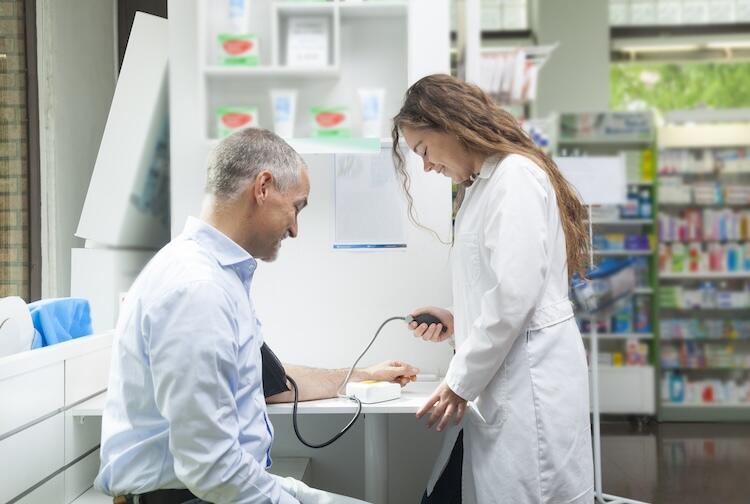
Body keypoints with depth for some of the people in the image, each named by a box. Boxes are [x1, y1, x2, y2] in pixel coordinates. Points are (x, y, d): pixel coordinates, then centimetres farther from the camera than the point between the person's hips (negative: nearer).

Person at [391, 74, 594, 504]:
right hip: (502, 386, 9)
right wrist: (457, 322, 10)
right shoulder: (485, 183, 20)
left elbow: (515, 295, -18)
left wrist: (461, 384, -13)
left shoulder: (515, 176, -10)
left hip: (528, 384, -9)